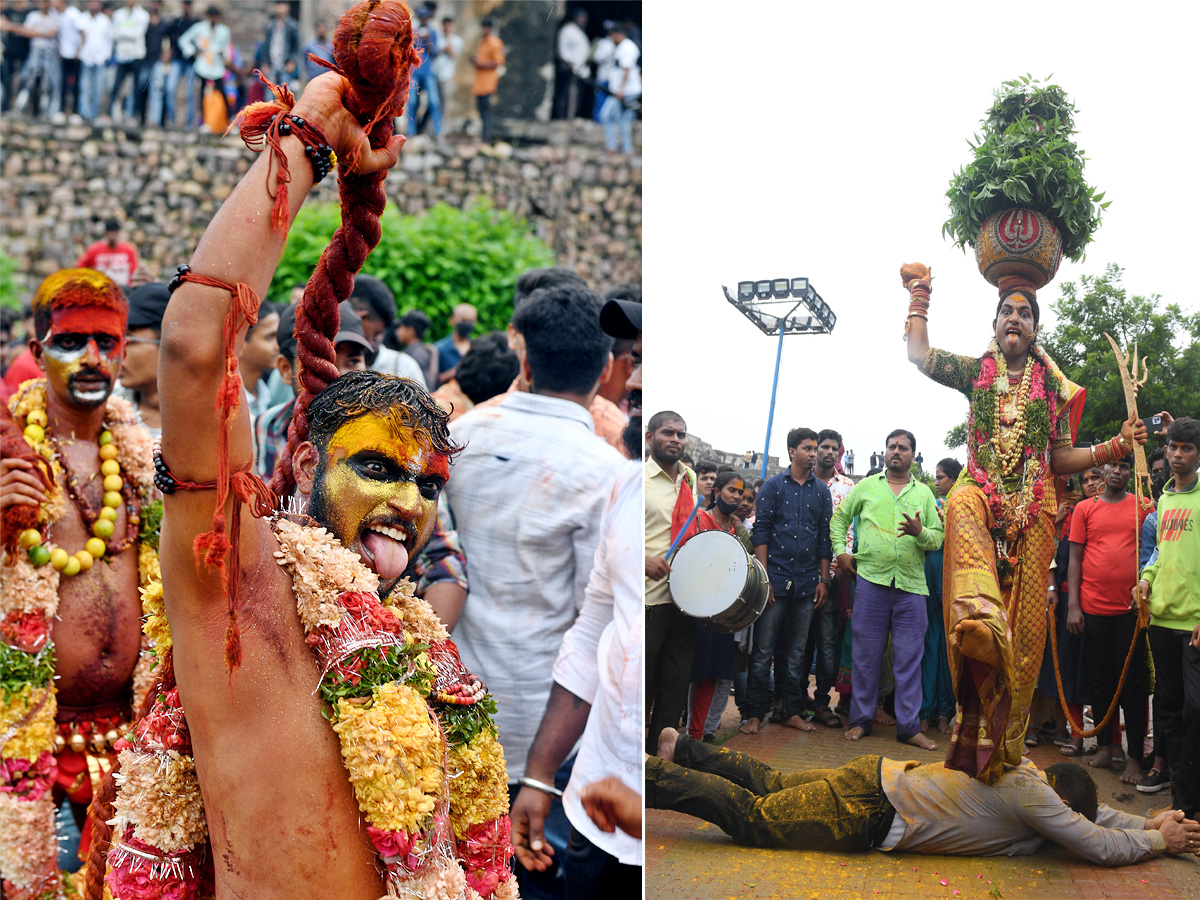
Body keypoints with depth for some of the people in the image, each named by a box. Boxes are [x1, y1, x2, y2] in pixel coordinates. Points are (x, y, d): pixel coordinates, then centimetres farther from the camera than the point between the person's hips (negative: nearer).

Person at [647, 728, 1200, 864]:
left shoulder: (1025, 768, 9)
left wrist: (1150, 823, 16)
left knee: (770, 786, 19)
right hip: (868, 814, -8)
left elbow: (1091, 813, 25)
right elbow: (1100, 847, -17)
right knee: (752, 817, -7)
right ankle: (651, 775, -5)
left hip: (879, 778, 8)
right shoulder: (1030, 796, -16)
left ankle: (682, 752, 24)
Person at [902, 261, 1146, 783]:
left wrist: (1115, 448, 2)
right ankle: (979, 617, -66)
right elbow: (918, 354, -2)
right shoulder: (975, 371, 12)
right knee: (962, 509, -41)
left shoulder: (1053, 387, 14)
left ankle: (1000, 742, -1)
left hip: (1034, 505, 1)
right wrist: (919, 294, 4)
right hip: (982, 490, -1)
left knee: (1024, 623, -6)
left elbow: (1061, 459, 13)